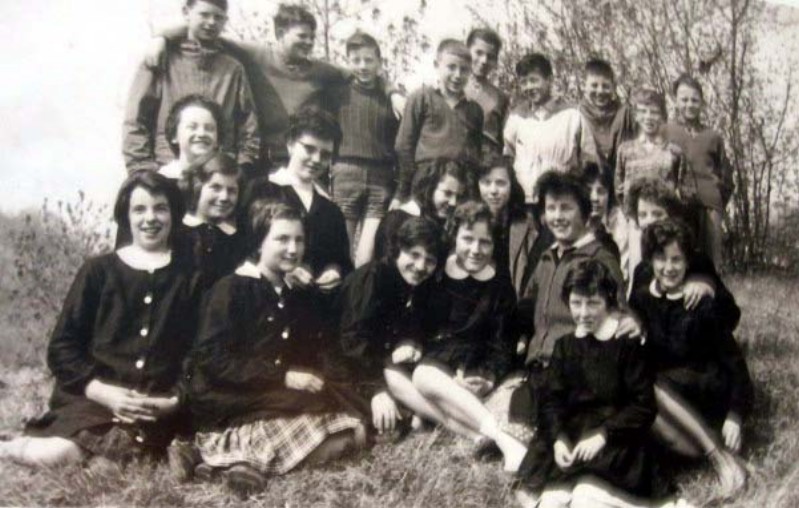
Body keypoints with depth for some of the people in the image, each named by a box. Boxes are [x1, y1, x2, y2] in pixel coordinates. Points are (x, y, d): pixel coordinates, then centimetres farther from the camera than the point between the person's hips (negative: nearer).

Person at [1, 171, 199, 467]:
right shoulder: (98, 271, 10)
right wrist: (105, 392, -9)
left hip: (158, 409, -1)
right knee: (49, 455, -29)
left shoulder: (189, 277, 10)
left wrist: (175, 400, -11)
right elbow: (61, 348, 6)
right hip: (93, 399, 1)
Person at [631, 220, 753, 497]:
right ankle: (716, 454, -27)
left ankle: (720, 454, -25)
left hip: (704, 394, -3)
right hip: (662, 400, 3)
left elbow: (733, 359, -5)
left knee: (650, 385, -30)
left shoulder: (704, 304, -6)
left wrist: (735, 415, -13)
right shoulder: (639, 300, 4)